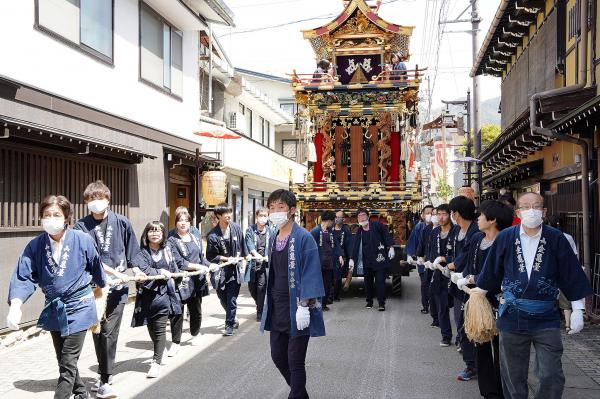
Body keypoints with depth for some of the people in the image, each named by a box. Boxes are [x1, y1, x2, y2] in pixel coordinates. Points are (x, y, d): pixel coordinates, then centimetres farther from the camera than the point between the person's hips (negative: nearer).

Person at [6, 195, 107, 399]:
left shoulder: (83, 240, -15)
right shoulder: (35, 245, -10)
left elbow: (96, 267, 2)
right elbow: (23, 277, -15)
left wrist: (102, 289, 19)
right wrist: (15, 305, -32)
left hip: (78, 307, -4)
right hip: (54, 309, 4)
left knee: (68, 364, -5)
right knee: (63, 360, 19)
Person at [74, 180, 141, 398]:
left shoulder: (122, 223, 3)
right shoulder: (81, 226, -1)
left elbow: (131, 252, 14)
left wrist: (137, 270, 9)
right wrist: (114, 271, -14)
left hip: (117, 287, -1)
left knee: (109, 333, -5)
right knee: (97, 332, 10)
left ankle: (105, 379, 5)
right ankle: (105, 374, 28)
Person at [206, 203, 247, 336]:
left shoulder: (236, 229, -4)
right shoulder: (213, 235, -13)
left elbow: (242, 248, 9)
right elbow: (210, 256, -7)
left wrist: (243, 263, 8)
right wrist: (227, 258, -14)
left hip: (235, 270, 0)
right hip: (220, 271, 0)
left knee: (231, 300, -3)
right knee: (223, 299, 14)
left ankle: (229, 325, 11)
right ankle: (232, 320, 37)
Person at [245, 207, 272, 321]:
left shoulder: (270, 231, 3)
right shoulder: (250, 230, -1)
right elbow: (249, 243, -16)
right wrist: (256, 254, -34)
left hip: (264, 264, -1)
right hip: (252, 263, 1)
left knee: (261, 288, -7)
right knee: (251, 287, 11)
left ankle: (260, 312, 6)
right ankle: (260, 305, 39)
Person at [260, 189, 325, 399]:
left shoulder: (303, 238, -14)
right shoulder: (273, 238, 8)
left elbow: (310, 274, -16)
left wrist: (304, 306, -20)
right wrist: (269, 303, 15)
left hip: (296, 309, -7)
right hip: (276, 308, 7)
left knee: (295, 361, 1)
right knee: (278, 356, 15)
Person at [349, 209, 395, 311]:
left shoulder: (376, 225, -4)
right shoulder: (359, 232, 8)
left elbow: (387, 235, -4)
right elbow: (355, 246, 6)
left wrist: (391, 247, -12)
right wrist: (352, 259, 0)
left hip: (379, 259, -5)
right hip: (367, 261, 5)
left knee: (380, 281, -5)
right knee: (368, 281, 12)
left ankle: (381, 303, 0)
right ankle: (369, 301, 27)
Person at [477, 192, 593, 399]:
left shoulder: (556, 238, -4)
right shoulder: (505, 238, -3)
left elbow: (572, 275, 1)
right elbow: (490, 274, 8)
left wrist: (577, 310, -1)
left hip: (546, 318, -1)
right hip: (512, 317, 1)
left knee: (551, 377, -2)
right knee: (513, 376, 12)